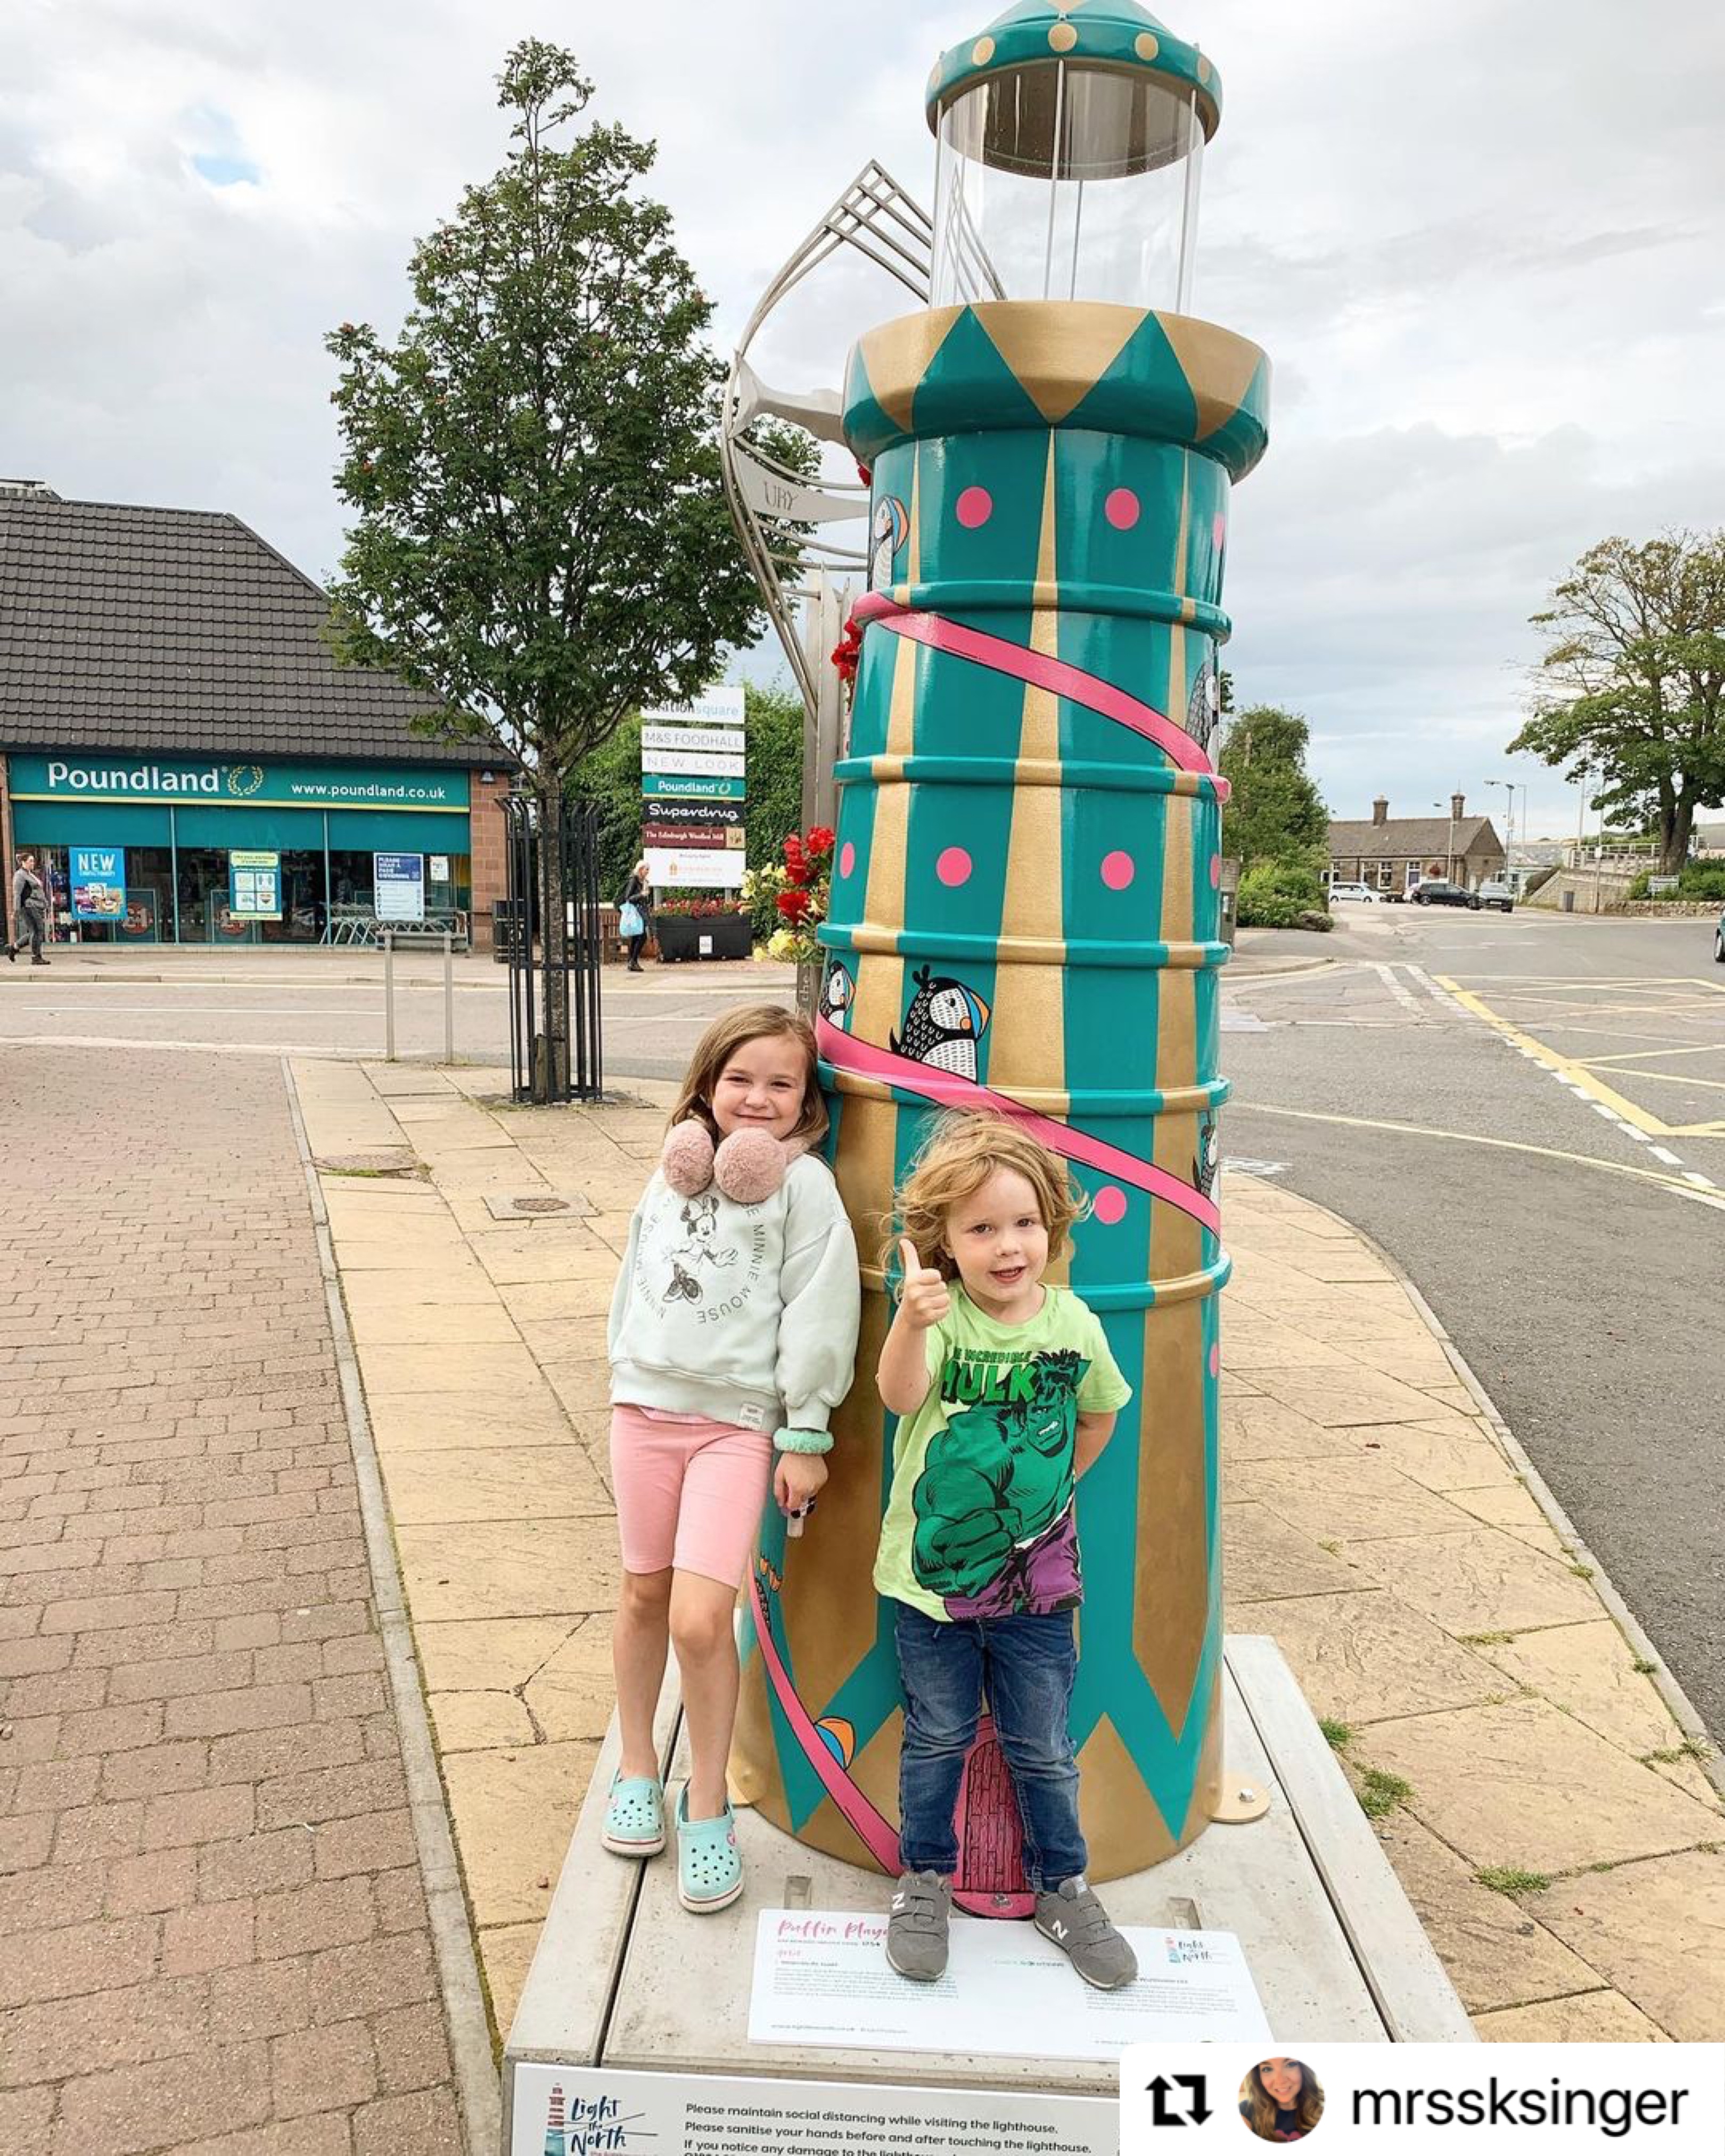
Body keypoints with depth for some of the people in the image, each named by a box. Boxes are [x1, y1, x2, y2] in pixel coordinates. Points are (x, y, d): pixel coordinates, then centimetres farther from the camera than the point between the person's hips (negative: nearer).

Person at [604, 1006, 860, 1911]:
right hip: (647, 1402, 5)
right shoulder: (675, 1169, 6)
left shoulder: (803, 1184, -10)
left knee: (702, 1618, -10)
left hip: (739, 1419, -4)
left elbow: (818, 1313, -10)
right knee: (644, 1594, 16)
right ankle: (637, 1766, 38)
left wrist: (806, 1436, -9)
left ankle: (707, 1803, 13)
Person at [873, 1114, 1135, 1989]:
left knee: (1043, 1748, 17)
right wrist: (911, 1322, -57)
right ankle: (925, 1878, 38)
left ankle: (1061, 1886, 39)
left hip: (1036, 1581, 2)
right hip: (930, 1576, -2)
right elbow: (900, 1397, -39)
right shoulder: (938, 1317, -18)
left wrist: (1052, 1486, 6)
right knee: (936, 1739, 17)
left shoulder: (1073, 1324, -8)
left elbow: (1098, 1414, 12)